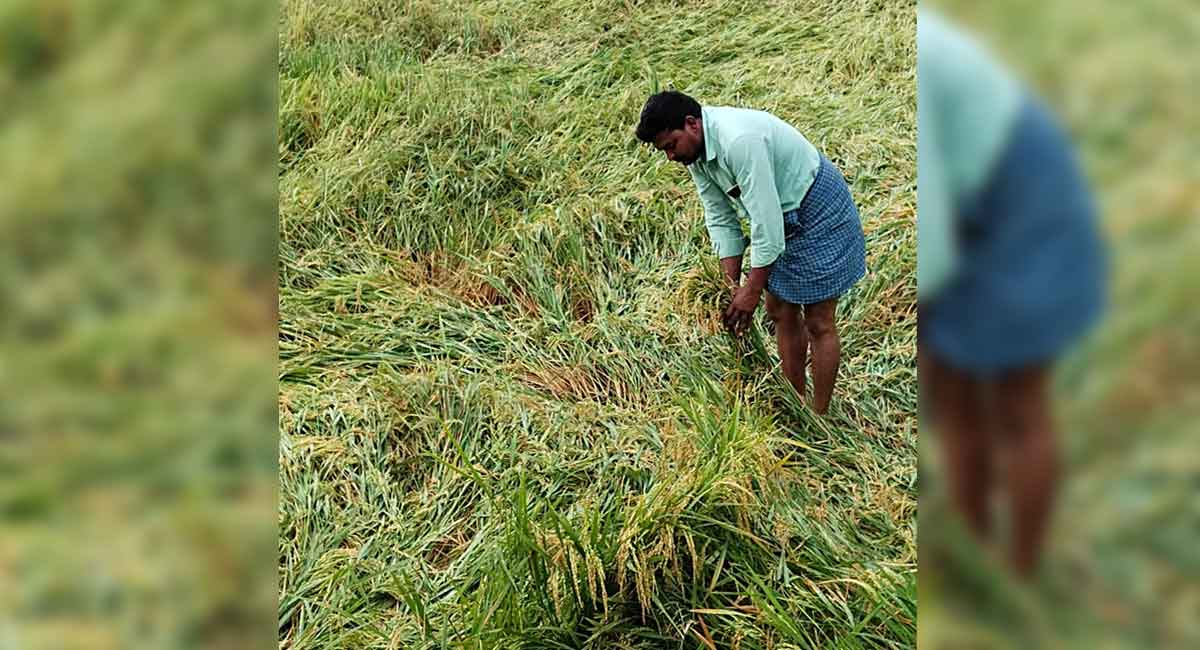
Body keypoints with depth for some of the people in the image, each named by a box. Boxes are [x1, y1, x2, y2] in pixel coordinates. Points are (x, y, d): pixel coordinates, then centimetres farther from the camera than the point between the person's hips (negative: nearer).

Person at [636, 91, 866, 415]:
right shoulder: (695, 151, -4)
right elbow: (720, 219, 0)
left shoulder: (740, 140, -34)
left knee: (818, 322, -1)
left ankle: (818, 417, 12)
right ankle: (794, 402, 28)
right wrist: (730, 284, -6)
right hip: (782, 216, 9)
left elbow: (766, 221, -32)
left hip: (819, 212, -9)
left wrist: (752, 289, -25)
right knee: (780, 312, 14)